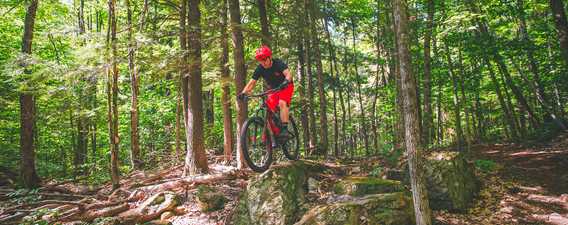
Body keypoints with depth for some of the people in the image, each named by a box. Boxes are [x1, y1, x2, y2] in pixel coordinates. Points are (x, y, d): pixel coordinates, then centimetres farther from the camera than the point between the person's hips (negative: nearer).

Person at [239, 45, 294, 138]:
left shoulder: (278, 63, -23)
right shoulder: (259, 69, -12)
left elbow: (288, 74, -37)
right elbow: (252, 82, -14)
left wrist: (286, 81, -59)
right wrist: (243, 93, -30)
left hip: (286, 86, -5)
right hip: (273, 89, 5)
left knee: (282, 103, -31)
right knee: (268, 109, -12)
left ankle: (285, 130, -32)